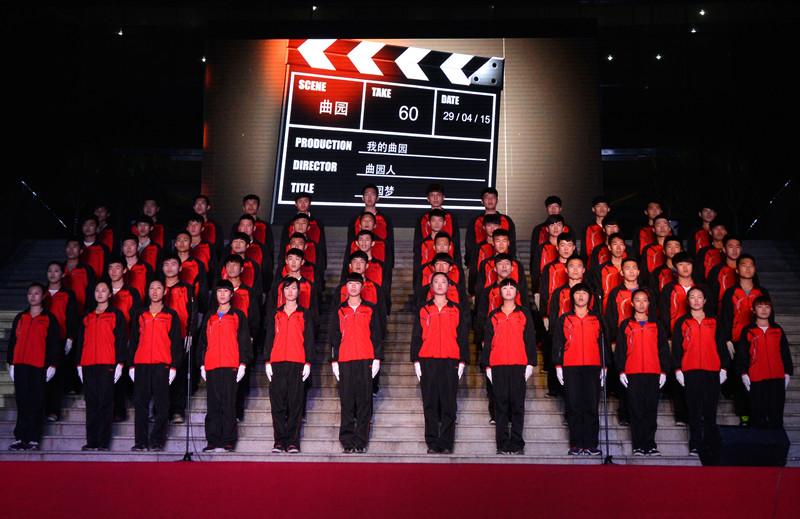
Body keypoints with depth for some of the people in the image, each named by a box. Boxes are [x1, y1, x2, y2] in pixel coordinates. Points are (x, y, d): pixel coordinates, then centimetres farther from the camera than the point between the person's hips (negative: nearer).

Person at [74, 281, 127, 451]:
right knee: (91, 403, 3)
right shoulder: (87, 317, 20)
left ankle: (103, 442, -5)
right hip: (88, 365, 4)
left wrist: (120, 363, -7)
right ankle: (91, 441, 6)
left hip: (108, 365, -4)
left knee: (105, 402, -7)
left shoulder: (116, 315, 7)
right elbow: (81, 341, 20)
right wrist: (79, 364, 13)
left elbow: (121, 341, 2)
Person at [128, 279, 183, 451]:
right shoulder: (139, 315, 16)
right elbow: (133, 341, 15)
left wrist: (174, 366, -3)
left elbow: (176, 343, 6)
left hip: (162, 365, -2)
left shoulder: (171, 315, 9)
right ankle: (141, 441, 6)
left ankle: (157, 441, 3)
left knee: (161, 405, -3)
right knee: (140, 403, 0)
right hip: (141, 365, 2)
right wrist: (131, 365, 7)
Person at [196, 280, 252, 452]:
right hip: (211, 367, 3)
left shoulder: (238, 316, 8)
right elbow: (202, 342, 19)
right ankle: (213, 440, 6)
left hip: (231, 367, -3)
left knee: (228, 404, -6)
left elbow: (244, 341, 4)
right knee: (213, 405, 2)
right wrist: (202, 364, 11)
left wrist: (243, 364, -4)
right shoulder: (209, 317, 18)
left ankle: (228, 441, -2)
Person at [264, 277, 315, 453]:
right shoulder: (275, 314, 15)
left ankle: (292, 442, 1)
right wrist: (267, 361, 5)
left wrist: (308, 363, 0)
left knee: (295, 403, -3)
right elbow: (269, 339, 14)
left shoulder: (304, 314, 11)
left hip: (297, 364, -1)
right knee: (278, 403, -2)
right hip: (277, 363, 1)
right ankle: (280, 440, 3)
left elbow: (309, 340, 8)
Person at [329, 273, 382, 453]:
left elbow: (376, 335, 9)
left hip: (365, 360, 0)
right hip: (345, 361, 1)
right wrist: (334, 361, 5)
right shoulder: (339, 310, 13)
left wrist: (377, 358, 1)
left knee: (364, 401, -2)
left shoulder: (370, 309, 11)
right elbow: (333, 337, 12)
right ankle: (347, 441, 3)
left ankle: (361, 441, 2)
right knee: (347, 401, -1)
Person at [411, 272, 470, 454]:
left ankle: (446, 444, 2)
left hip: (450, 362, 0)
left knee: (448, 404, -2)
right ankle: (432, 443, 4)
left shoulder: (458, 311, 12)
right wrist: (416, 361, 3)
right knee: (430, 403, -1)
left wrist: (462, 362, 2)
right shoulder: (422, 310, 13)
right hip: (427, 362, 1)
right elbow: (416, 337, 12)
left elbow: (463, 338, 11)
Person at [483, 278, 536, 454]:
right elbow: (487, 342, 13)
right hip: (498, 366, 1)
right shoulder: (494, 316, 13)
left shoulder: (524, 314, 10)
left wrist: (530, 363, 0)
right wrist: (487, 366, 7)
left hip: (519, 365, -1)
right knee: (501, 403, -1)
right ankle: (503, 443, 3)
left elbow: (530, 339, 8)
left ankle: (517, 443, 4)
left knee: (518, 404, -1)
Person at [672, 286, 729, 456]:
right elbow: (676, 348, 7)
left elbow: (722, 346, 15)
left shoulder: (714, 322, 14)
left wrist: (724, 367, 6)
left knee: (710, 410, 2)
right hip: (690, 371, -1)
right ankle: (695, 445, -1)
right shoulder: (681, 323, 10)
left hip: (712, 371, 2)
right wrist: (677, 369, -1)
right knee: (694, 409, -4)